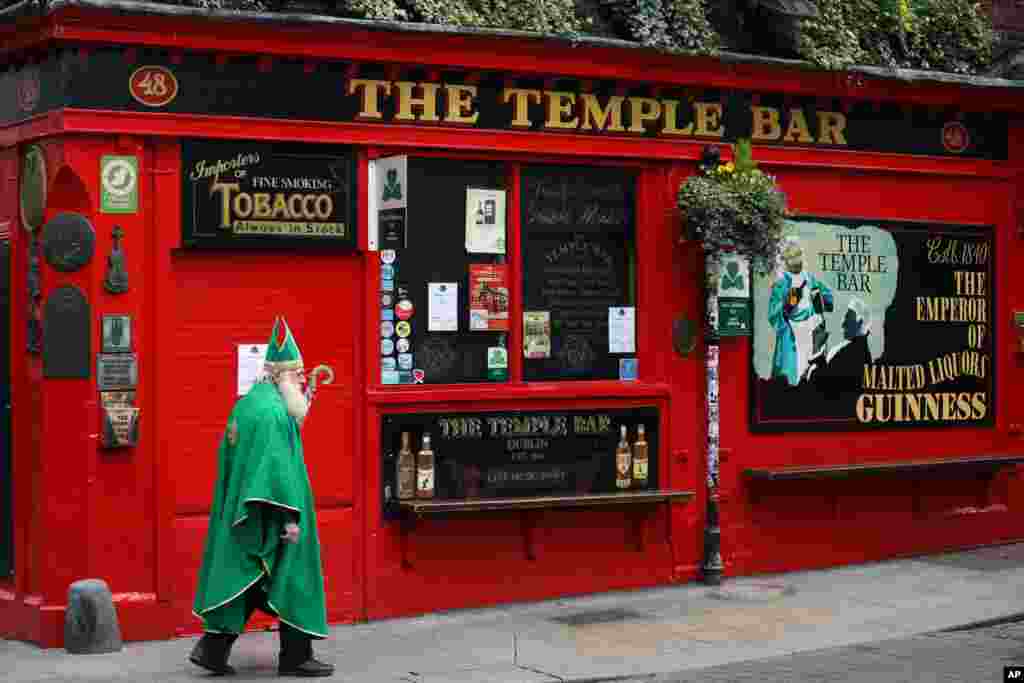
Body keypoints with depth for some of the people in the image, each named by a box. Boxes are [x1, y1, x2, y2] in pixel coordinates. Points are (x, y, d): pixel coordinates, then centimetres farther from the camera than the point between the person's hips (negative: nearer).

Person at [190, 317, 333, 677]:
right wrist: (290, 515, -23)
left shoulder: (247, 403, 12)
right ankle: (295, 657, 9)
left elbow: (229, 457, 19)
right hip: (269, 516, -9)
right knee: (292, 580, 2)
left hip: (244, 512, 10)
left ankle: (213, 647, 8)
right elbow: (278, 465, -24)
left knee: (244, 581, 12)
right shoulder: (272, 410, -18)